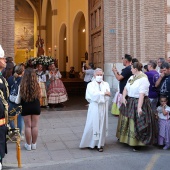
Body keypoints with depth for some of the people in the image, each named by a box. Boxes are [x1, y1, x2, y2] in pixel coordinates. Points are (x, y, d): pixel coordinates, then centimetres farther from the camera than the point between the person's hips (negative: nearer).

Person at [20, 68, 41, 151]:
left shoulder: (22, 85, -14)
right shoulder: (36, 85, -10)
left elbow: (20, 97, -7)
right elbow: (39, 96, -2)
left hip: (26, 107, -1)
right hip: (36, 106, 1)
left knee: (27, 126, 8)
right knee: (34, 126, 10)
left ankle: (28, 145, 16)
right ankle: (34, 144, 20)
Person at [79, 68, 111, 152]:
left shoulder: (106, 84, 7)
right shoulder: (90, 85, 1)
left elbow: (107, 96, -6)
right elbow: (94, 95, -16)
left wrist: (99, 95, -11)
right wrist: (104, 93, -9)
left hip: (103, 108, 2)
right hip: (94, 108, -2)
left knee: (102, 125, 4)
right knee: (92, 125, 0)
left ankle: (100, 144, 13)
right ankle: (91, 143, 14)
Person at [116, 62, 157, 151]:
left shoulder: (143, 79, -18)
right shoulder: (132, 77, 8)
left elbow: (142, 94, -24)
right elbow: (126, 88, 7)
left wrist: (139, 107, -28)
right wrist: (123, 97, -12)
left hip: (138, 102, -8)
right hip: (129, 102, 8)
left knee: (136, 123, -2)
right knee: (127, 121, 18)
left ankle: (137, 143, 11)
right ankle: (126, 138, 37)